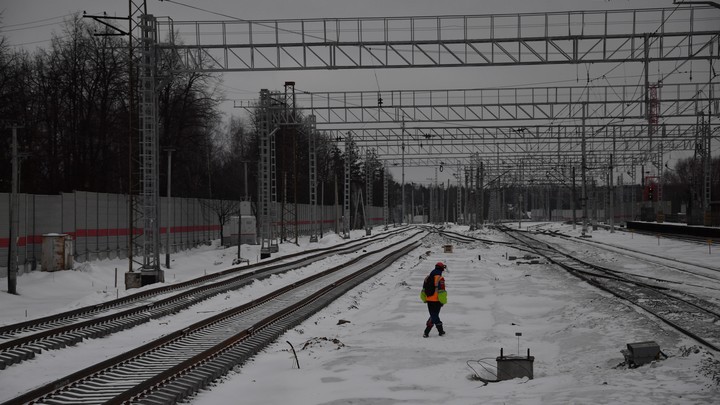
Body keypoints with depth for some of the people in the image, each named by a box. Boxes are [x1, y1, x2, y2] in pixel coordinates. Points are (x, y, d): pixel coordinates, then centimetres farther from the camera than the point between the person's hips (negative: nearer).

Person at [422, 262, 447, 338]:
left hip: (429, 300, 6)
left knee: (434, 315, 16)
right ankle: (426, 332, -3)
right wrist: (443, 301, -6)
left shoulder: (428, 277, 8)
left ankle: (441, 331, 21)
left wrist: (425, 299, 20)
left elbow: (424, 289, 13)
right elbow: (441, 291, -15)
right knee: (434, 316, 0)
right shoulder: (440, 279, -13)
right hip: (436, 300, -6)